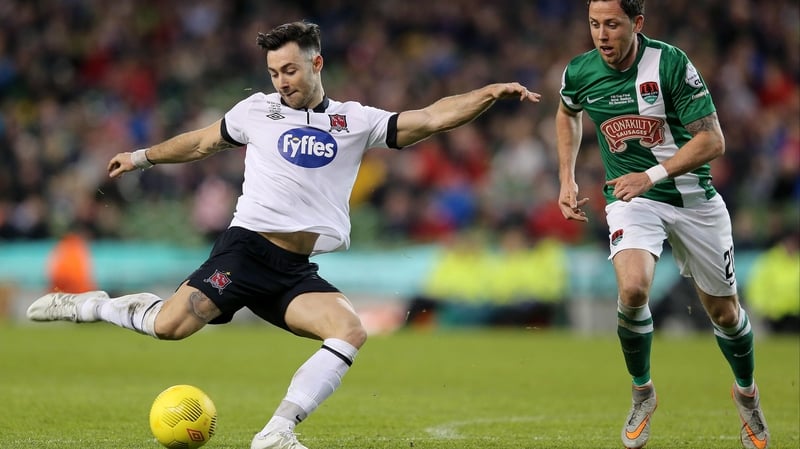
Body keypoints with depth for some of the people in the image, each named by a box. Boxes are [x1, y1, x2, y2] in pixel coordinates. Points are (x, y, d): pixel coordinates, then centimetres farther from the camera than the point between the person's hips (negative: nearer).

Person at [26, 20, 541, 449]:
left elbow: (431, 118, 3)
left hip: (298, 272, 2)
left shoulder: (356, 121, 10)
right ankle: (92, 305, 9)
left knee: (352, 331, -23)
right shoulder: (258, 109, 10)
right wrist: (143, 157, 30)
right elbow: (204, 141, 26)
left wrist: (491, 92, -8)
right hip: (247, 249, -2)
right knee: (169, 327, -21)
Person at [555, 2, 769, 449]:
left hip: (693, 198, -1)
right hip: (631, 199, 1)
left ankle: (747, 392, 39)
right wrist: (567, 178, 11)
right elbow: (568, 113, 19)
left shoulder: (671, 62, -19)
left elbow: (712, 140, -19)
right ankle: (642, 394, -3)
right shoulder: (579, 72, -7)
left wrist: (653, 175, -28)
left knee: (723, 309, 9)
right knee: (632, 289, -26)